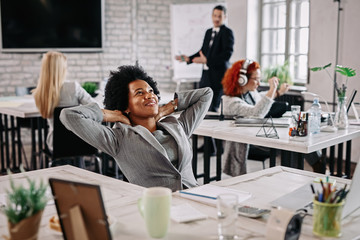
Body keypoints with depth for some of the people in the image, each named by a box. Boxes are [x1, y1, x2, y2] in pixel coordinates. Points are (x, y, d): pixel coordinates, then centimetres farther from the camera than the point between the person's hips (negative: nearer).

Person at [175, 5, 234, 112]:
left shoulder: (227, 32, -7)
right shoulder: (208, 32, 16)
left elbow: (227, 54, -18)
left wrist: (206, 60, -21)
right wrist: (189, 59, 8)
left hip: (219, 75, -8)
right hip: (206, 75, 8)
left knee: (213, 107, -6)